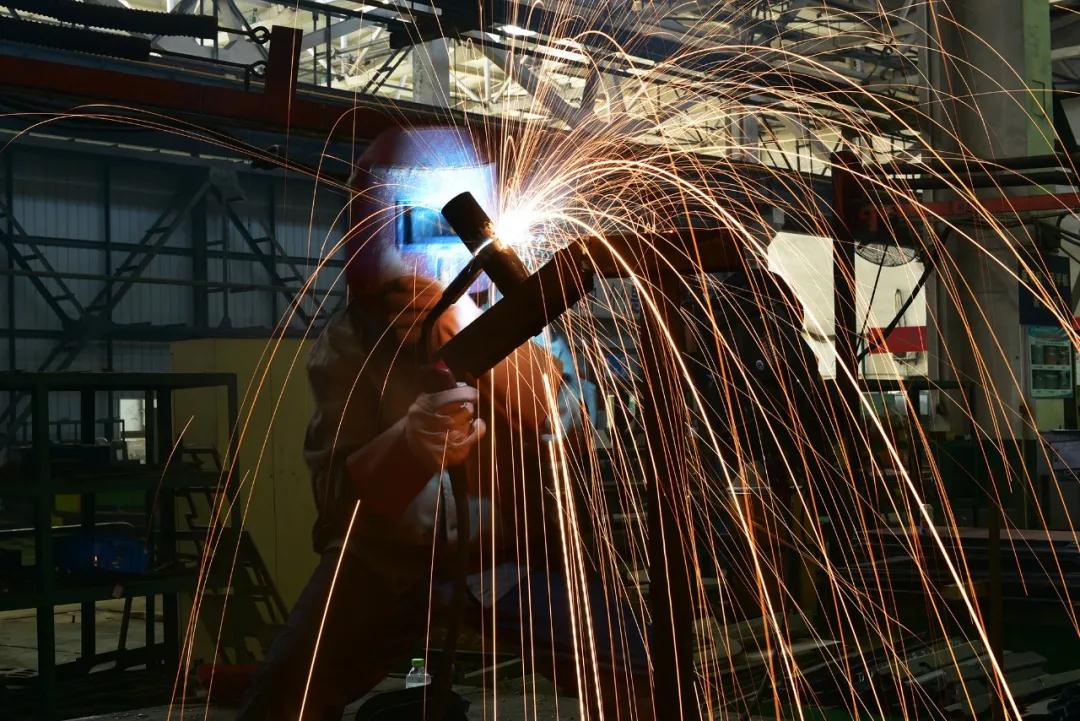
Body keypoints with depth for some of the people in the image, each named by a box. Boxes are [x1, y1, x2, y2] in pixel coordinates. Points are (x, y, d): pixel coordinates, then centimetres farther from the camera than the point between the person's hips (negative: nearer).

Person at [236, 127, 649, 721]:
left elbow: (561, 426, -21)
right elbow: (338, 492, -15)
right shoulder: (347, 343, -7)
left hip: (518, 546, 0)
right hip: (390, 555, 0)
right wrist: (409, 443, -37)